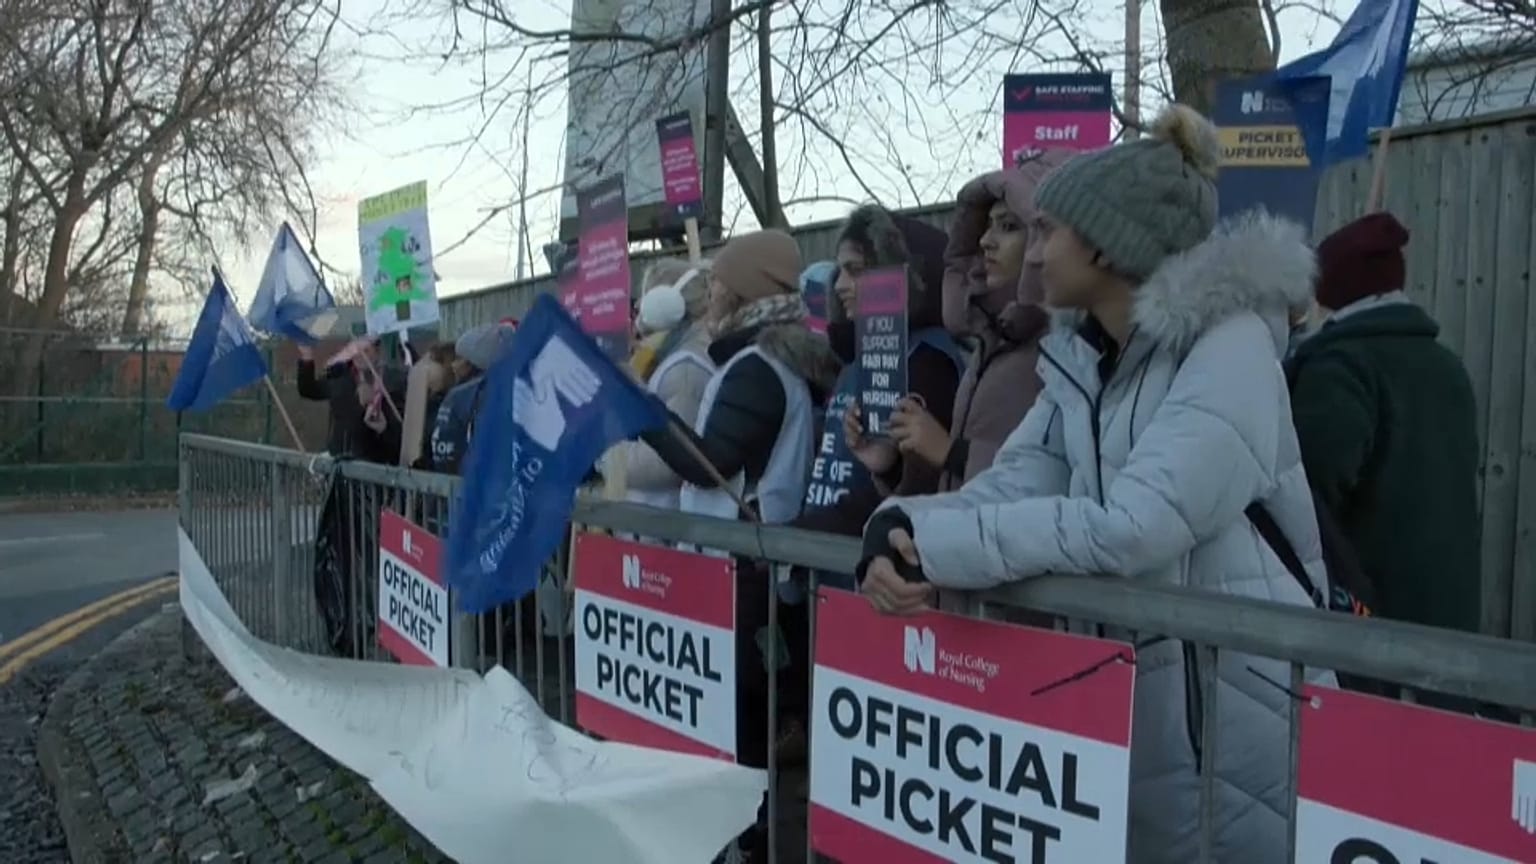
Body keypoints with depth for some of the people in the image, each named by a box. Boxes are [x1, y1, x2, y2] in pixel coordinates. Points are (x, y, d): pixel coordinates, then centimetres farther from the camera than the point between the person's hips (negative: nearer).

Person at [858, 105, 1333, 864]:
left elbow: (1133, 527, -26)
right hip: (1125, 696, 7)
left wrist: (934, 545, -23)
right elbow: (1008, 486, -3)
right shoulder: (1080, 360, 7)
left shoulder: (1230, 345, -16)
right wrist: (899, 530, -22)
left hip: (1233, 705, -6)